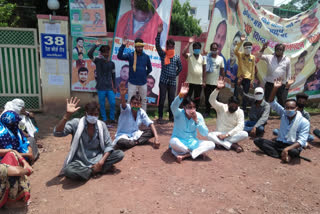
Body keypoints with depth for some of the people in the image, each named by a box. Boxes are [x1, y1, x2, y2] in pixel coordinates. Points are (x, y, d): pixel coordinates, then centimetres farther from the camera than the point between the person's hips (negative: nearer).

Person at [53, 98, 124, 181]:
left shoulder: (102, 125, -6)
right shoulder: (76, 123, -12)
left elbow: (108, 145, -5)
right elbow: (57, 133, -26)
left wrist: (101, 162, -19)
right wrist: (67, 114, -35)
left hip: (97, 158, 2)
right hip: (80, 160, -2)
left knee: (120, 154, -17)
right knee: (68, 171, -35)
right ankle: (94, 170, -13)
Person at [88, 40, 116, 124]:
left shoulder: (111, 63, 8)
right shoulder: (98, 61, -1)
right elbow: (89, 54, -18)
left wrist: (114, 87, 12)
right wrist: (96, 45, -20)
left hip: (110, 87, 2)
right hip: (101, 88, -2)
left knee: (113, 103, -1)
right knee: (102, 104, 5)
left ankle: (112, 118, 18)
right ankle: (104, 119, 21)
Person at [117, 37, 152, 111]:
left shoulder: (146, 57, 3)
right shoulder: (130, 55, -4)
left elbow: (149, 68, 15)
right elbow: (120, 56, -19)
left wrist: (144, 75, 6)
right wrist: (123, 45, -27)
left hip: (143, 83, 3)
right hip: (132, 83, -2)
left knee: (144, 101, 13)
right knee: (130, 101, 0)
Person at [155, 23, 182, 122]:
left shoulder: (177, 57, 8)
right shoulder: (163, 54, 1)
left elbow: (180, 67, 19)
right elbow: (157, 45, -13)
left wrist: (176, 74, 7)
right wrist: (159, 33, -22)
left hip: (172, 81, 2)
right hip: (163, 80, -2)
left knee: (171, 99, 8)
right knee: (162, 99, -1)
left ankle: (171, 116, 19)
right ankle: (160, 117, 8)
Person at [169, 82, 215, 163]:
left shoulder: (198, 116, -4)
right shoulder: (179, 113, -12)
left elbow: (205, 134, -8)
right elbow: (173, 107, -37)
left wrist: (196, 121, -19)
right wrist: (180, 95, -54)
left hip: (192, 142, 3)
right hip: (180, 141, -3)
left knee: (211, 145, -19)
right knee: (173, 141, -38)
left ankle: (184, 155, -25)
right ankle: (198, 152, -18)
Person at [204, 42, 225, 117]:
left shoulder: (220, 58, 5)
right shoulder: (207, 58, -2)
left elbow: (222, 70, 10)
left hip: (216, 83, 1)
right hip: (207, 82, -1)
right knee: (207, 98, 5)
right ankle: (207, 112, 18)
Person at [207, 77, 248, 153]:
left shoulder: (240, 112, -4)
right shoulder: (221, 107, -4)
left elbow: (240, 126, -15)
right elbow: (212, 100, -22)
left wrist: (227, 135, -24)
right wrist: (217, 89, -37)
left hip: (233, 135, 1)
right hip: (220, 134, 0)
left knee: (245, 134, -30)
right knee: (209, 135, -32)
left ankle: (221, 142, -26)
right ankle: (232, 145, -31)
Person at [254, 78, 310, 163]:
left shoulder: (304, 122, -12)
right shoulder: (283, 114, 1)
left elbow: (302, 141, -20)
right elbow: (272, 103, -6)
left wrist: (287, 149, -35)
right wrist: (275, 88, -22)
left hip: (292, 146, -5)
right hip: (279, 143, 5)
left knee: (294, 152, -41)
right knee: (257, 140, -16)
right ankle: (283, 155, -24)